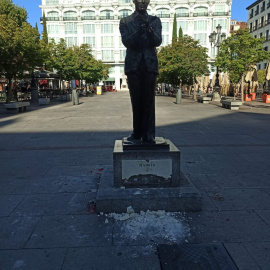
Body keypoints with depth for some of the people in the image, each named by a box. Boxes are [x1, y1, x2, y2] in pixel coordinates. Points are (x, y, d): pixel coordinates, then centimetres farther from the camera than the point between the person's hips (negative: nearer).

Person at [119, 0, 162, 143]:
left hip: (150, 65, 0)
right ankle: (137, 132, 14)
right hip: (133, 66, 0)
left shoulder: (155, 20, 11)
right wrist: (139, 30, -22)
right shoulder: (125, 21, 9)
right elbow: (126, 42, -6)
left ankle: (148, 134, 0)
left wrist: (149, 29, -22)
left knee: (149, 101, -3)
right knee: (136, 101, 5)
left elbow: (158, 41, -3)